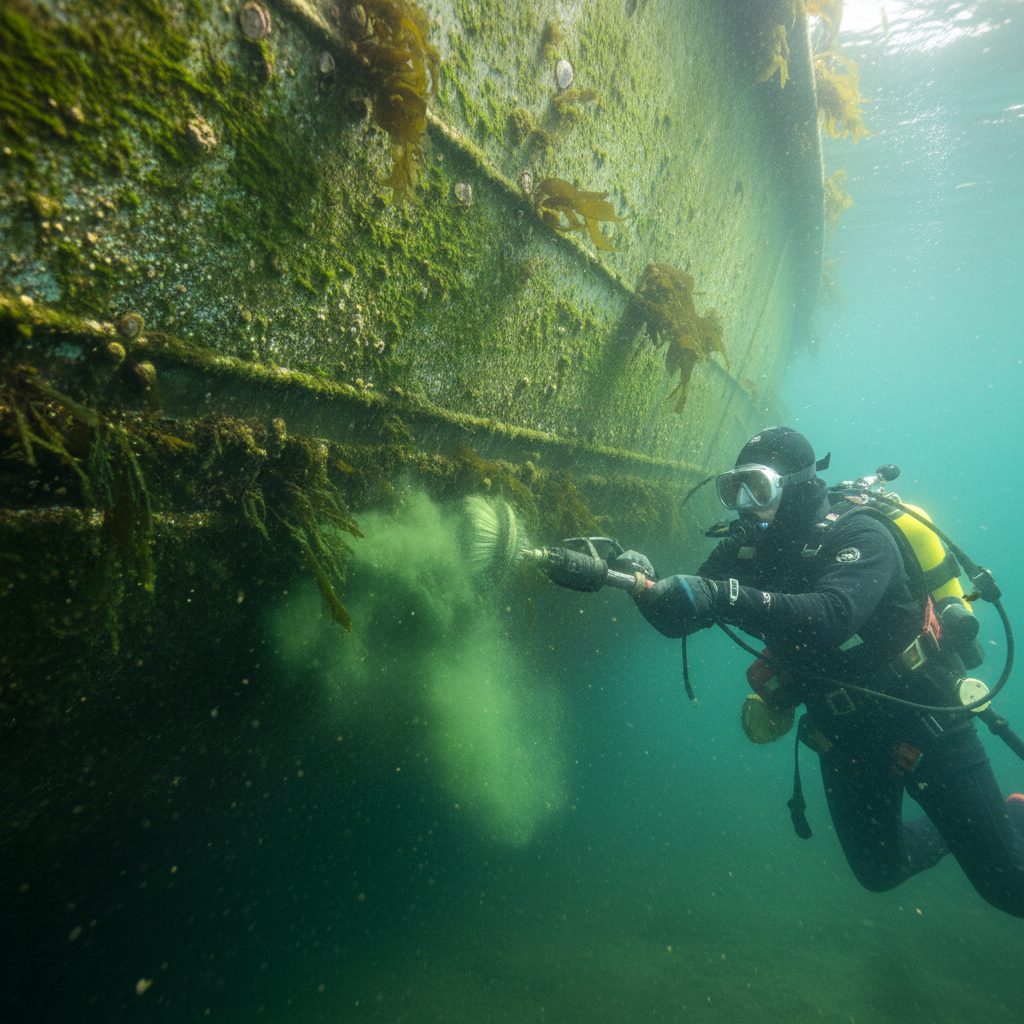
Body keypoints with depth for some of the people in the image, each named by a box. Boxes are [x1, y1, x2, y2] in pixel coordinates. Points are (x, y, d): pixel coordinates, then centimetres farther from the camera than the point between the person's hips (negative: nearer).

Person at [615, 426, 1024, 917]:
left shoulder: (859, 537, -24)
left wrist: (723, 597, -53)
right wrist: (645, 582, -32)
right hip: (846, 740, 5)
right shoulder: (743, 552, -8)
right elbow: (676, 619, -13)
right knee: (879, 872, 19)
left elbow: (831, 619, -43)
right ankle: (948, 831, 47)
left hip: (923, 724, -5)